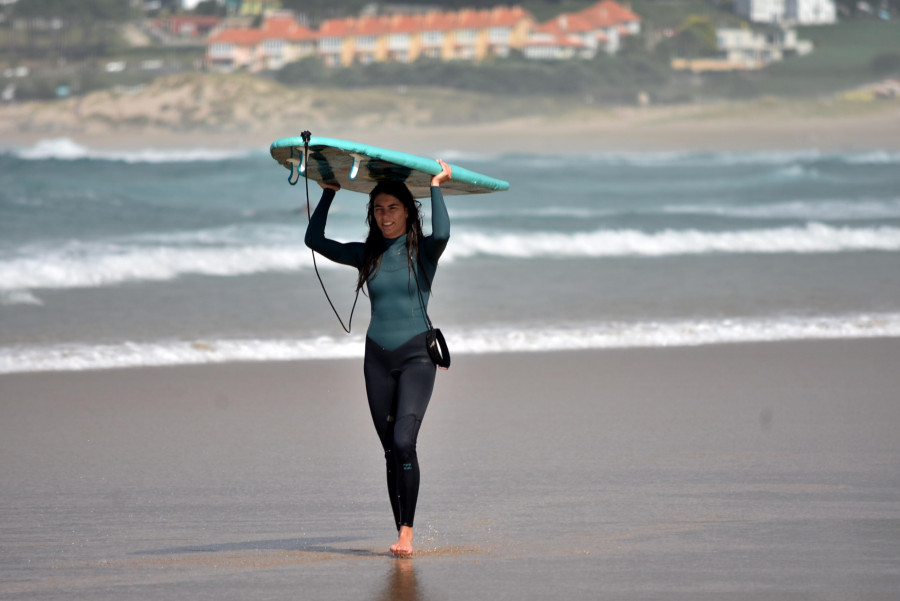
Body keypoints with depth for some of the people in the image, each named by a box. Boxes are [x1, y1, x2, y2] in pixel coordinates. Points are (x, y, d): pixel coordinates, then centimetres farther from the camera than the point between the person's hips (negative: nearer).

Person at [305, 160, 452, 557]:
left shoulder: (423, 251, -2)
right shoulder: (367, 254, 9)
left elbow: (441, 234, -25)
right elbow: (315, 240, 6)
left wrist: (436, 187, -13)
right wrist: (329, 192, 9)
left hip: (417, 356, -5)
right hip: (377, 357, 5)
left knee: (404, 441, -20)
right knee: (391, 450, 5)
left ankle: (407, 534, -18)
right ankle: (401, 535, 11)